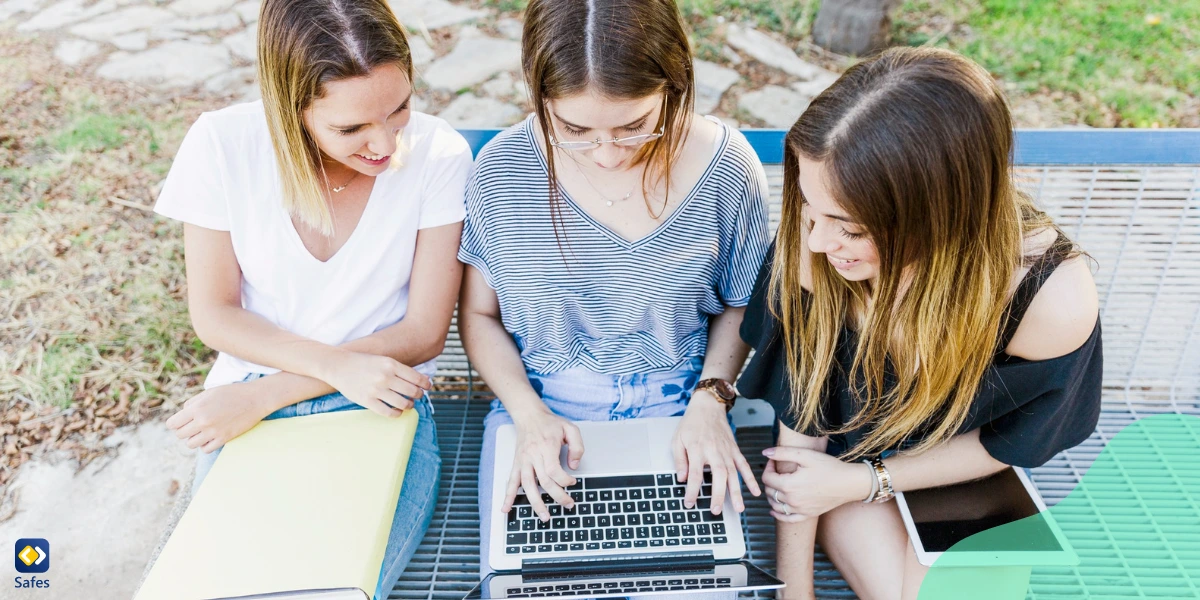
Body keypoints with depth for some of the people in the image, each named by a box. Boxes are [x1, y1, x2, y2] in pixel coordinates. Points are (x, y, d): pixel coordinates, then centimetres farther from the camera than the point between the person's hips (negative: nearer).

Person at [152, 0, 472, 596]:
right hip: (248, 407, 2)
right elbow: (213, 314, -3)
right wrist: (339, 365, -19)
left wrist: (265, 395, -13)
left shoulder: (438, 154, -13)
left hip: (382, 404, -1)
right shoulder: (221, 144, -11)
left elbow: (424, 331, -9)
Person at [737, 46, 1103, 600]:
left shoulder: (1052, 299, -34)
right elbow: (799, 408, -20)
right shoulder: (815, 244, -32)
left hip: (958, 473, 1)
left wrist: (863, 482, -16)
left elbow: (1008, 441, -13)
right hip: (844, 445, -1)